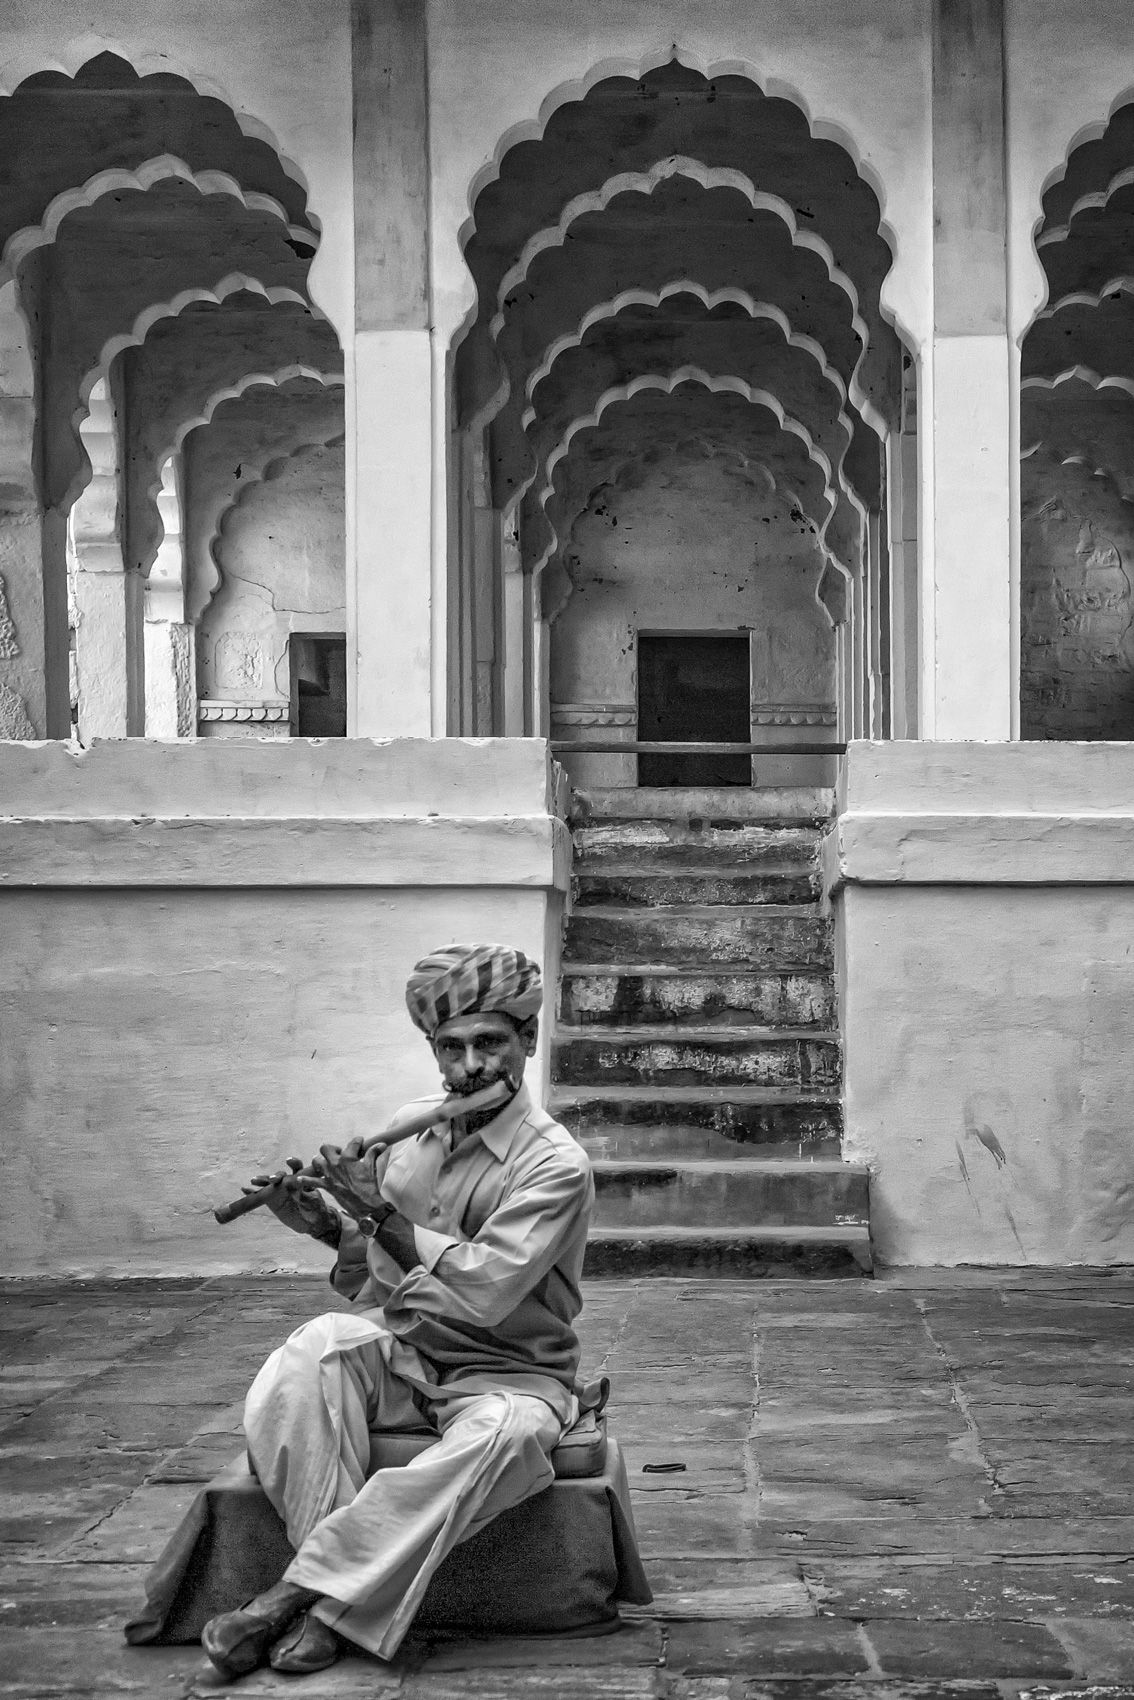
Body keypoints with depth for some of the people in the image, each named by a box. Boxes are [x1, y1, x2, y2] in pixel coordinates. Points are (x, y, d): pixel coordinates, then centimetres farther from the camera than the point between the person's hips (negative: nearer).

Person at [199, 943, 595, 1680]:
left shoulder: (555, 1164, -12)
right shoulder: (409, 1131, 6)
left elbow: (485, 1291, -24)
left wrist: (383, 1215, -19)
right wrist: (328, 1226, -5)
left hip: (507, 1374, -4)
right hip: (400, 1354, 4)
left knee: (502, 1434, -39)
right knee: (322, 1343, -29)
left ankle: (310, 1592, -31)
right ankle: (339, 1593, -29)